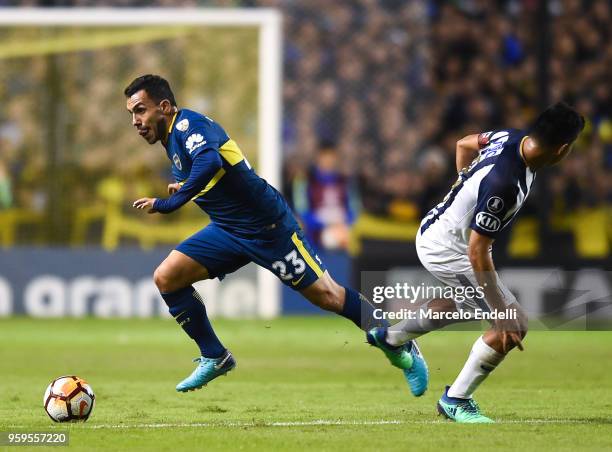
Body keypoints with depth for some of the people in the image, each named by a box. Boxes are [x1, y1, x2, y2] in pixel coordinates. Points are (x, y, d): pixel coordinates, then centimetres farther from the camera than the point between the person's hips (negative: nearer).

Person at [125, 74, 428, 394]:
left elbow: (210, 161, -41)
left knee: (326, 295, -3)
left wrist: (171, 202, -42)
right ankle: (215, 358, 8)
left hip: (266, 226, -9)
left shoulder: (188, 124, -19)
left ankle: (402, 351, 13)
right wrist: (185, 186, 9)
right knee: (166, 278, -4)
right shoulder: (173, 139, 9)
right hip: (228, 231, 9)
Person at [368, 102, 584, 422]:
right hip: (447, 249, -10)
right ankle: (455, 401, 5)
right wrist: (501, 315, -28)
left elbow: (465, 144, 12)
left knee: (465, 304, 35)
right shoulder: (503, 184, -36)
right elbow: (477, 252, -31)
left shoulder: (511, 137, -10)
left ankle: (393, 336, 52)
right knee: (514, 325, -9)